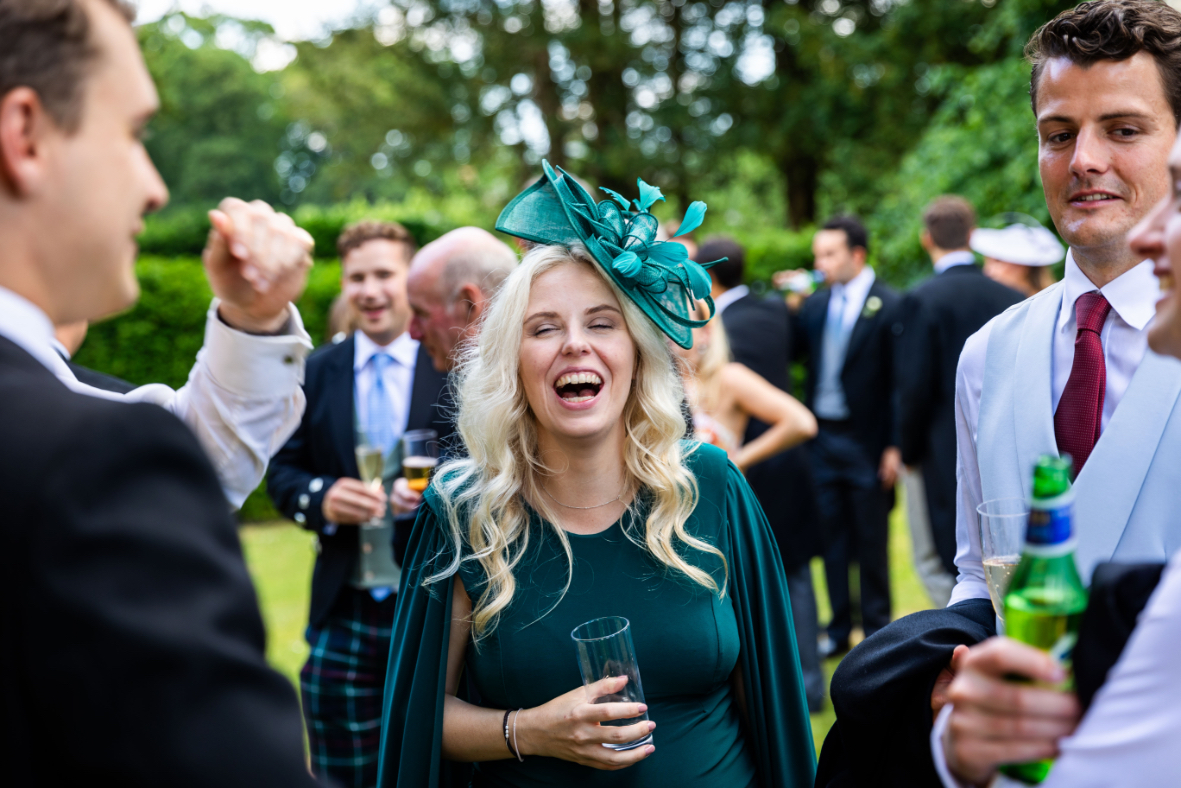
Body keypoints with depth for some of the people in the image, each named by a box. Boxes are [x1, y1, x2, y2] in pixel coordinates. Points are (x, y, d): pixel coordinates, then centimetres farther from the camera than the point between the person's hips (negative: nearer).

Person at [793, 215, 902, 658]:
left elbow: (900, 382, -10)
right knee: (831, 536, 12)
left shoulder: (889, 306, -9)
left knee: (871, 541, 7)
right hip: (823, 438, 5)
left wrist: (894, 446, -12)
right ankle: (839, 628, 24)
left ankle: (876, 630, 21)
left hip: (866, 442, -5)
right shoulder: (815, 305, 9)